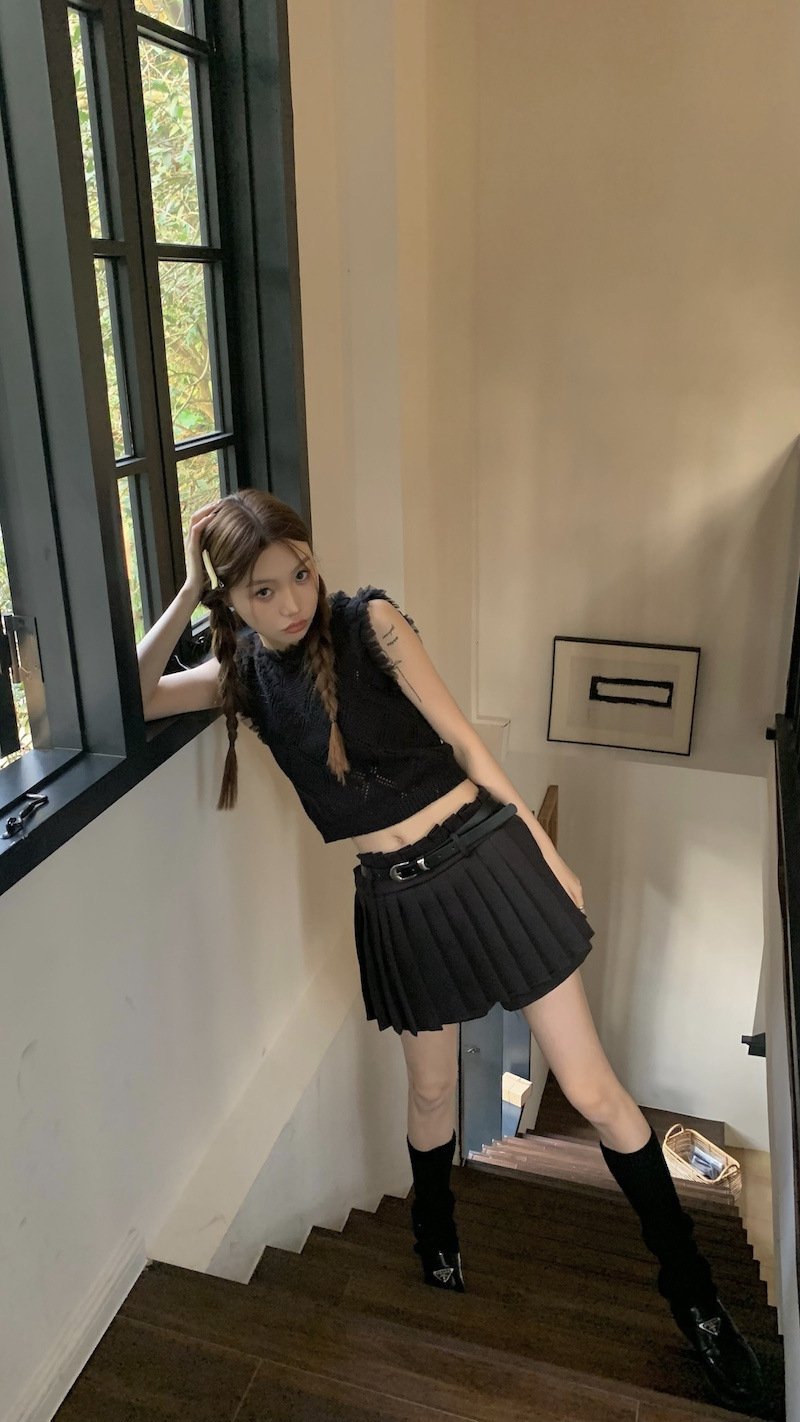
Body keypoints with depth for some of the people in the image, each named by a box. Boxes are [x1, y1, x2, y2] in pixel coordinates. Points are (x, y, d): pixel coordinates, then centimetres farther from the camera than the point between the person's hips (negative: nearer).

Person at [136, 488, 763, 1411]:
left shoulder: (367, 619, -10)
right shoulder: (242, 672, 3)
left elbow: (461, 739, -7)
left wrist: (548, 855, -2)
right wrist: (186, 594, -7)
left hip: (488, 859, -3)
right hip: (397, 900, 3)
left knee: (591, 1088, 6)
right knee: (431, 1090, 20)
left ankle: (693, 1290, 27)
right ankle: (435, 1230, 52)